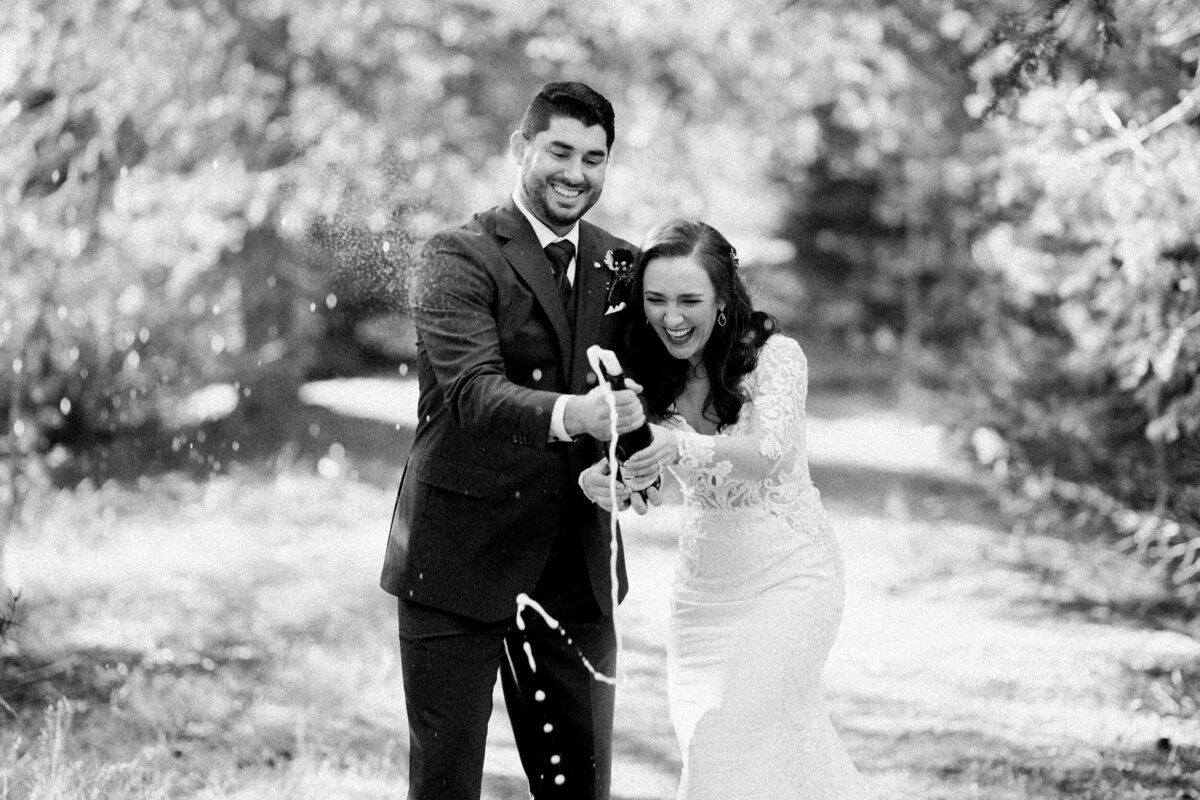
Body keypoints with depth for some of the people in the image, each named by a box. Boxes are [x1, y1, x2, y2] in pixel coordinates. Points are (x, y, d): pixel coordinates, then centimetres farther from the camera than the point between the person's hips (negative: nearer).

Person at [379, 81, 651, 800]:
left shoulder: (622, 267, 11)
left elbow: (642, 399, 14)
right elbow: (473, 392, -21)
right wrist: (571, 414, -40)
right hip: (458, 565, -5)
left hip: (576, 572, 5)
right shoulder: (458, 259, -7)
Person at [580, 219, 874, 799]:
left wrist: (683, 448, -50)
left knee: (733, 739, -14)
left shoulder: (774, 355, -16)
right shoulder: (653, 374, -1)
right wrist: (604, 482, -33)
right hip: (704, 583, 6)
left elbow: (769, 453, -32)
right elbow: (641, 486, -8)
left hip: (785, 577, -6)